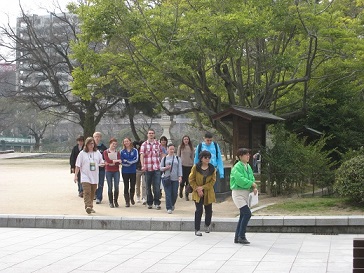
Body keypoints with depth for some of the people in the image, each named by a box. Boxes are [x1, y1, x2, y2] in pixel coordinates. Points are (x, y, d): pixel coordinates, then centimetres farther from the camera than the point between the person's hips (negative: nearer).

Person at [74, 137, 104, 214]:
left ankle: (91, 207, 21)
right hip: (85, 177, -3)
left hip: (95, 177, 4)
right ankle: (88, 206, -26)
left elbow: (102, 163, 18)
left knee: (92, 193, 9)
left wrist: (101, 164, -7)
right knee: (87, 192, -17)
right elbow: (78, 165, 2)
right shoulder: (82, 153, 2)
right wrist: (76, 175, -4)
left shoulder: (97, 153, 10)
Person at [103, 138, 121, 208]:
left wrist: (110, 163, -11)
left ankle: (115, 201, 7)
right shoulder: (106, 152, 4)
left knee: (116, 186, -5)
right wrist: (116, 161, -13)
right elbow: (107, 160, -13)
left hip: (116, 171, 2)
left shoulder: (117, 153, 10)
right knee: (110, 187, -2)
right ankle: (111, 202, 5)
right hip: (108, 171, -2)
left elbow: (118, 163, -3)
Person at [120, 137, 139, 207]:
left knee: (132, 186, 5)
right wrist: (131, 162, -14)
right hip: (125, 172, 0)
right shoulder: (122, 151, 4)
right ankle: (127, 201, 4)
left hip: (133, 171, 0)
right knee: (126, 186, -1)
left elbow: (136, 159, -9)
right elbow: (122, 161, -4)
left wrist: (127, 161, -14)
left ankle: (132, 198, 30)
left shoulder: (135, 150, 3)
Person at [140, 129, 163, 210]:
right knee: (148, 187, 8)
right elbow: (142, 155, -7)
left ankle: (157, 203, -1)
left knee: (157, 187, -6)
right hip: (147, 168, 0)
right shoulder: (144, 144, 3)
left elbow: (161, 155, 14)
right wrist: (143, 165, -21)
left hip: (157, 168, 0)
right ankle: (149, 203, 18)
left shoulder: (158, 144, 9)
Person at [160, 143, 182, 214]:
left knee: (175, 193, 3)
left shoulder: (177, 158, 11)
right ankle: (169, 208, -4)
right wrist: (165, 168, -13)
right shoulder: (164, 158, 9)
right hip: (167, 178, -1)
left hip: (175, 179, 1)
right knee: (168, 194, -7)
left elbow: (180, 168, 5)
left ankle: (172, 205, 28)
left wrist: (180, 176, -7)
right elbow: (161, 168, 8)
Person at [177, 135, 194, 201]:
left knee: (188, 181, 1)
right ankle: (181, 190, 24)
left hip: (189, 165, 2)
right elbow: (178, 156, 7)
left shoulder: (191, 147, 8)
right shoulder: (180, 147, 4)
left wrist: (193, 164, 10)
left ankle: (186, 195, 10)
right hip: (182, 165, -2)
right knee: (183, 179, -6)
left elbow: (192, 157, 12)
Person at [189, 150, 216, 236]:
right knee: (199, 210, -9)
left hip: (208, 193, 2)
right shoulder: (195, 167, -5)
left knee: (208, 210, 9)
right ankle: (197, 229, -1)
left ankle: (207, 225, 37)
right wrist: (197, 189, -12)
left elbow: (213, 181, -3)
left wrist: (203, 187, -13)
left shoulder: (212, 168, -1)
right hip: (197, 193, -2)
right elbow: (191, 180, -2)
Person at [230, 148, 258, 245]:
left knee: (243, 215, 10)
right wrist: (251, 183, -17)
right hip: (238, 193, -9)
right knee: (247, 213, -17)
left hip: (246, 193, 9)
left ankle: (237, 238, 18)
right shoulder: (237, 167, -15)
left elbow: (251, 178, 13)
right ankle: (241, 236, -9)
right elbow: (240, 180, -25)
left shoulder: (248, 167, 11)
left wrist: (254, 187, -6)